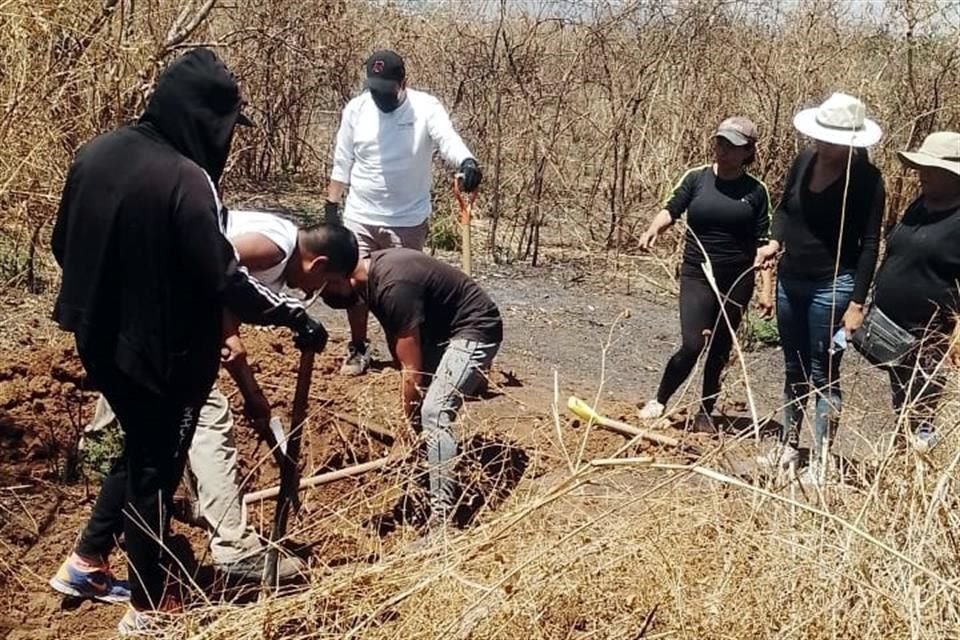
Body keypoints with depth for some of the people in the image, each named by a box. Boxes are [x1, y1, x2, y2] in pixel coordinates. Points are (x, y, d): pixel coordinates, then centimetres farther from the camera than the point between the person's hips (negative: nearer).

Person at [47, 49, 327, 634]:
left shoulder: (97, 153, 1)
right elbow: (224, 280, -24)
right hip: (161, 351, -7)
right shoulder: (185, 179, -23)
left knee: (140, 449, 26)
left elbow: (64, 244, 10)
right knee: (156, 468, 9)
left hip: (99, 339, 7)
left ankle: (86, 562, 35)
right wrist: (294, 315, -12)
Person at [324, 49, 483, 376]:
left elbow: (448, 139, -32)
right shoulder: (356, 108, -2)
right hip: (359, 218, 3)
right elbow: (342, 163, 6)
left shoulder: (425, 107, -12)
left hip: (408, 222, -2)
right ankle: (358, 349, 26)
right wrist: (331, 207, 5)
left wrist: (467, 162, -53)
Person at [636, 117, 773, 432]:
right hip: (697, 275, -2)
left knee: (719, 351, 11)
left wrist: (766, 289, -2)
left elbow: (762, 243, 2)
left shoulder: (755, 191, 1)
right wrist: (653, 229, -29)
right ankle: (658, 401, 10)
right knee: (692, 345, -13)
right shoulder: (697, 178, 0)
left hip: (737, 280, 2)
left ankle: (705, 413, 26)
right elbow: (671, 209, -6)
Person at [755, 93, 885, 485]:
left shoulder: (866, 179, -14)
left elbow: (869, 244, -12)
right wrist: (775, 242, -1)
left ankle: (820, 461, 10)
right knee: (794, 368, 17)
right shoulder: (804, 162, 1)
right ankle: (787, 447, 31)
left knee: (823, 374, 0)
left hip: (832, 286, -6)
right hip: (791, 280, 6)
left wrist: (856, 303, -16)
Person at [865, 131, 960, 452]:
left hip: (928, 336, -8)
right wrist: (871, 306, 16)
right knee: (901, 407, 18)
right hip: (891, 328, 8)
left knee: (919, 416, 1)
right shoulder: (919, 206, 9)